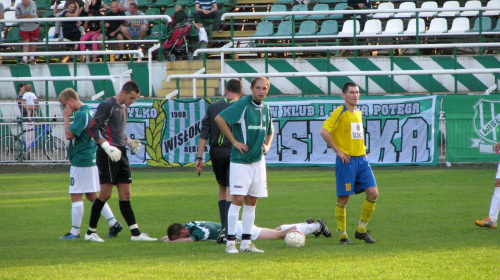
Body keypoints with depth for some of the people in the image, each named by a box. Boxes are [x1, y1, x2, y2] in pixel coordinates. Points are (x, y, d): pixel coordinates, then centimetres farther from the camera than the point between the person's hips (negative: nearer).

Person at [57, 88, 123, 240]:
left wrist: (66, 117, -14)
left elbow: (69, 135, -22)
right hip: (92, 159, 10)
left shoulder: (81, 115, -17)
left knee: (76, 196, -3)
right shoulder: (90, 111, 13)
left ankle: (75, 232, 0)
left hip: (81, 161, -10)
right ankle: (113, 223, 11)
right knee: (91, 196, 15)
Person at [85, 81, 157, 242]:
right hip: (107, 156, -8)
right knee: (105, 194, -8)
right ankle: (91, 232, 2)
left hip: (120, 155, 8)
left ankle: (135, 233, 5)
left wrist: (128, 142, 12)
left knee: (125, 195, 6)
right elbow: (93, 129, -14)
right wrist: (107, 147, -22)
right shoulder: (107, 105, -9)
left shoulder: (123, 108, 17)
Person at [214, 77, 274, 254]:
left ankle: (246, 242, 12)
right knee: (238, 199, -11)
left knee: (252, 201, 7)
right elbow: (219, 119, -18)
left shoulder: (265, 109, 12)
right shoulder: (243, 105, -11)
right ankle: (230, 242, -8)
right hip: (240, 160, -7)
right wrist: (234, 141, -16)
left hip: (258, 161, 7)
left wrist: (267, 145, 9)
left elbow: (269, 131, 29)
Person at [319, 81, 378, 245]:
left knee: (373, 193, -2)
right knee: (343, 199, -2)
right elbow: (324, 132, -19)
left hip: (361, 159, 7)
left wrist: (363, 150, 15)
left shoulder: (358, 113, 15)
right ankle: (342, 235, 9)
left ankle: (361, 230, 11)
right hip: (346, 160, -7)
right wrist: (338, 151, -16)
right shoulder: (339, 113, -9)